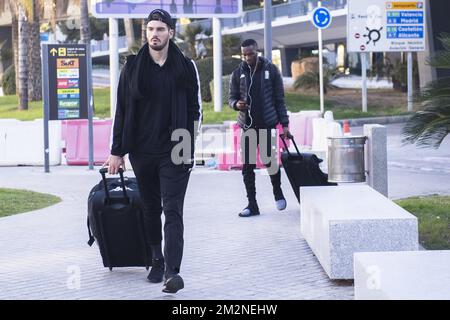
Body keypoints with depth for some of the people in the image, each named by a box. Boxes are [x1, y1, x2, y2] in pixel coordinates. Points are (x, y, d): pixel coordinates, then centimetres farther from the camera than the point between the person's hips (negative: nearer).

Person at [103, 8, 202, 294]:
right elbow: (122, 111, 6)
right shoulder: (133, 67, 4)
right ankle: (157, 260, 25)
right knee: (151, 209, 12)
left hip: (175, 152, -2)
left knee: (173, 211, -10)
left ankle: (173, 271, -17)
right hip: (142, 152, 2)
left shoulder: (185, 67, 1)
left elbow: (194, 109, 4)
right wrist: (117, 151, 3)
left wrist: (188, 147, -4)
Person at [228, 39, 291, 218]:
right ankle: (252, 204, 7)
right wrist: (236, 104, -15)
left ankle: (277, 192, 25)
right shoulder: (238, 73, 5)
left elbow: (279, 98, 2)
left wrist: (284, 124, -2)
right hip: (247, 125, 2)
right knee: (247, 166, 0)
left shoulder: (270, 70, 0)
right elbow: (231, 97, 10)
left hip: (267, 124, -2)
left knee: (269, 160, -3)